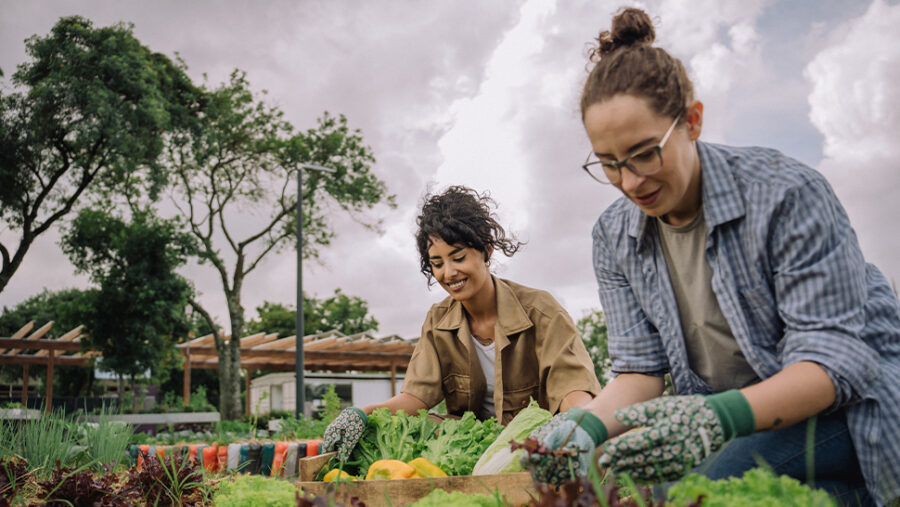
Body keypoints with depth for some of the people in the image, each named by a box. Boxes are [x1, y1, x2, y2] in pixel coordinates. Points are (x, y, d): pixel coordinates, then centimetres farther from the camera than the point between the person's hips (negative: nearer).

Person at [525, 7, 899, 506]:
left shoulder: (788, 193, -19)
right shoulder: (614, 237, -3)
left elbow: (835, 355, -21)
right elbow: (640, 367, -4)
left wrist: (722, 415, -39)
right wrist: (587, 423, -26)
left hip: (847, 404, -5)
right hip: (730, 413, 6)